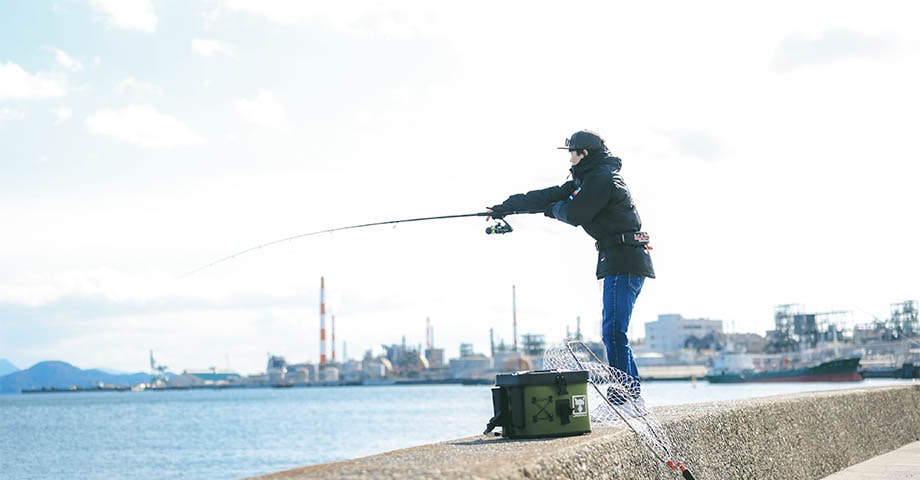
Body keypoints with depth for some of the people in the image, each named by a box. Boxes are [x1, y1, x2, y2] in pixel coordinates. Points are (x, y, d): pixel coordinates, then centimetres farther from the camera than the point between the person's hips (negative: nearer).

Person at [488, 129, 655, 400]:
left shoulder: (602, 178, -11)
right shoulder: (589, 179, 21)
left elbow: (574, 214, -13)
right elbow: (550, 196, 23)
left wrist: (555, 208, 10)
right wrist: (508, 205, 24)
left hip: (623, 262, -11)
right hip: (618, 260, 11)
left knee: (613, 332, -14)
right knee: (613, 332, 11)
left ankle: (625, 396, -16)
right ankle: (631, 392, 13)